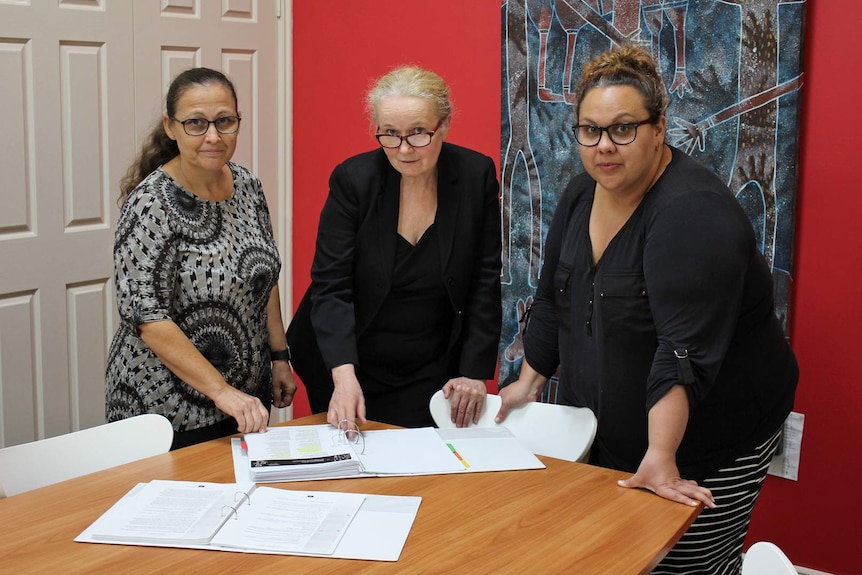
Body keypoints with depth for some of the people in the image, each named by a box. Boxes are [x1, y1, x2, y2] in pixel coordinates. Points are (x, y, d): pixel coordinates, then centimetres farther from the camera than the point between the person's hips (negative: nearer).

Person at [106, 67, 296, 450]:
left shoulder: (247, 185, 2)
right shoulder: (152, 203, -18)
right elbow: (146, 317, -22)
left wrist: (279, 358, 9)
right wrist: (221, 391, -26)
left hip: (248, 396, 6)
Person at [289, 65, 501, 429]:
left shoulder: (477, 175, -9)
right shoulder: (352, 179, -14)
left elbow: (486, 282, -4)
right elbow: (330, 287, -17)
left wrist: (475, 371, -9)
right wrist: (343, 376, -30)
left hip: (432, 372, 1)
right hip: (352, 365, -1)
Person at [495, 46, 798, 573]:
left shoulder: (693, 213, -25)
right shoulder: (581, 195, 2)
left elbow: (685, 348, -31)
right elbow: (554, 298, 14)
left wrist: (661, 459, -34)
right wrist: (530, 381, 15)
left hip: (702, 439, -7)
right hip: (610, 431, 7)